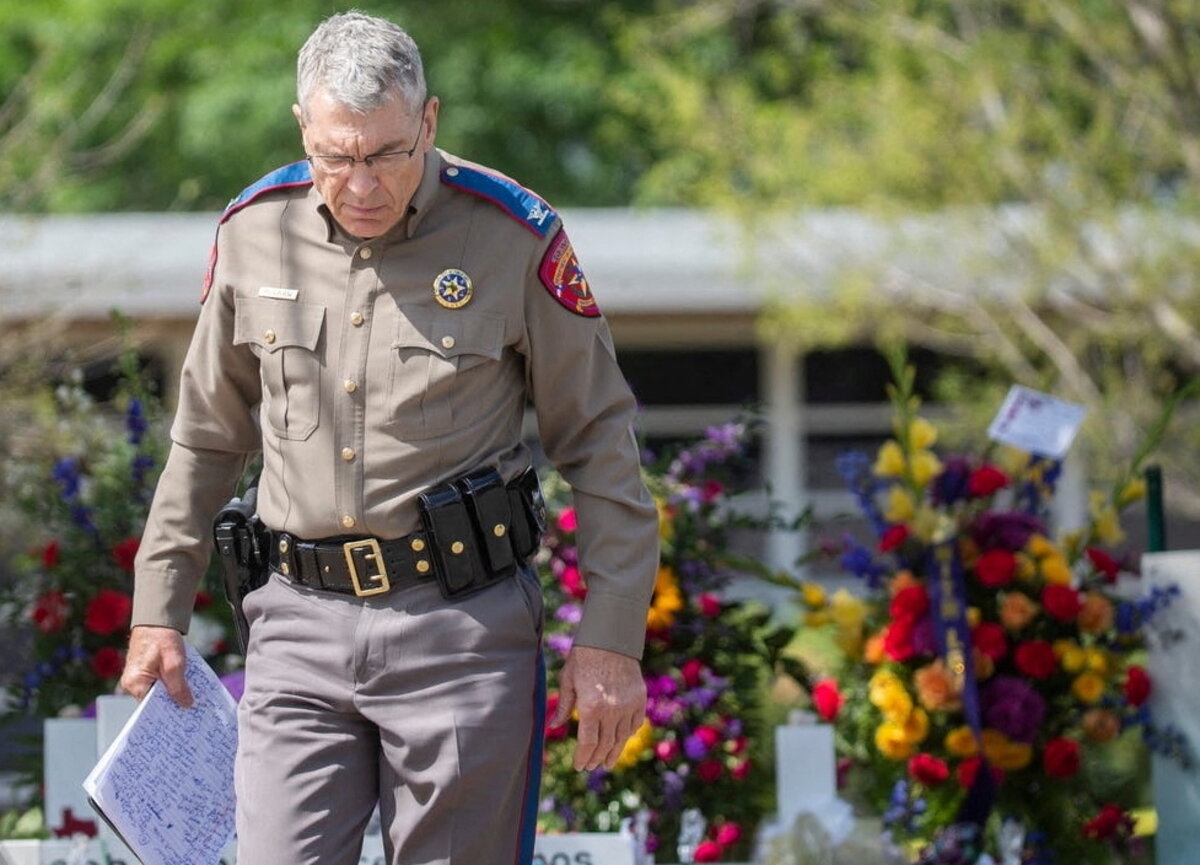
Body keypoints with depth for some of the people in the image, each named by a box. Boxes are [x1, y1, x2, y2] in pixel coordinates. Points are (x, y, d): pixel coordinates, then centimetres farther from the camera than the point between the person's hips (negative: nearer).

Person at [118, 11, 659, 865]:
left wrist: (610, 637, -4)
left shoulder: (513, 236, -5)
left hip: (461, 625, -3)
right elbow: (208, 436, 18)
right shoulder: (255, 233, 5)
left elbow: (598, 439, 1)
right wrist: (159, 609, 15)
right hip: (300, 624, 3)